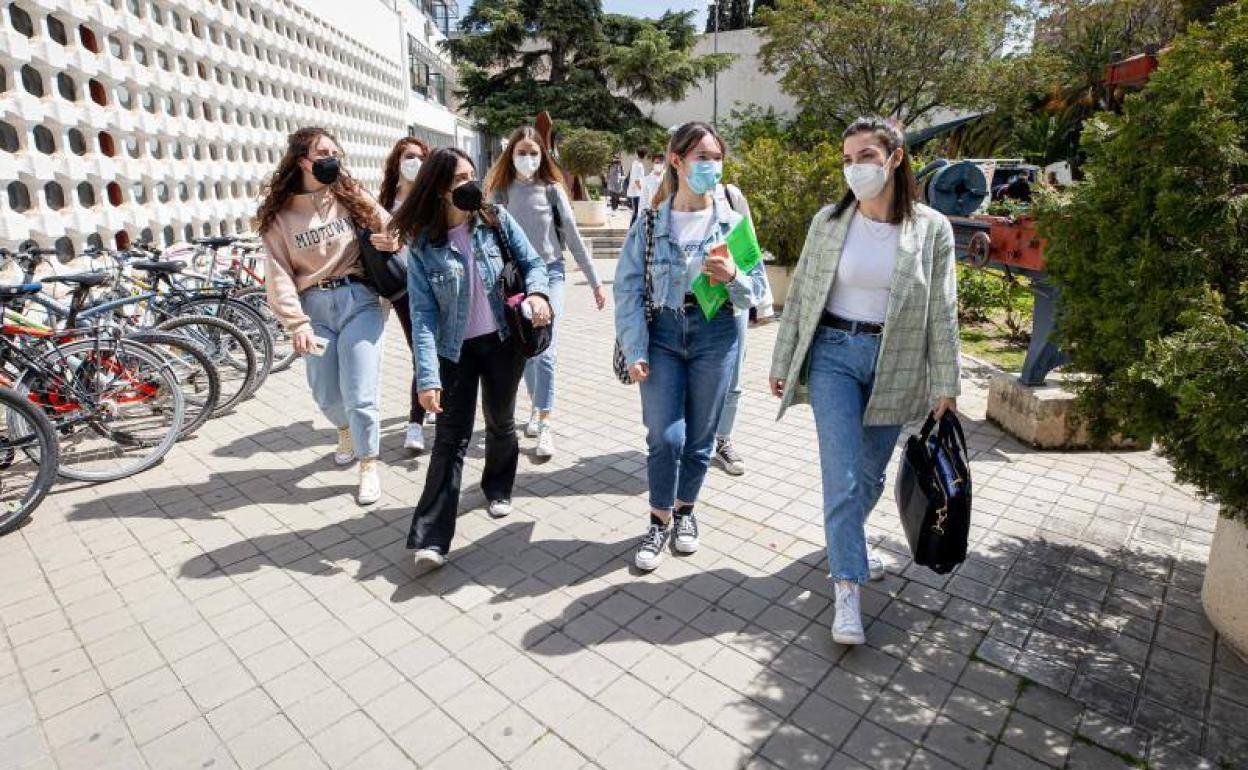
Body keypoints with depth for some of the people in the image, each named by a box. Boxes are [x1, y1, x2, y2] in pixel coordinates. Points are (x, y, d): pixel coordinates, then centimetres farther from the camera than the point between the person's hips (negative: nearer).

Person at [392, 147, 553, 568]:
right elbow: (423, 314, -12)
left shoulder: (497, 220, -4)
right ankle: (432, 538, -3)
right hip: (456, 349, -1)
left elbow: (533, 262, 2)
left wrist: (536, 292, -23)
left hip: (504, 341, 2)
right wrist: (427, 376, -20)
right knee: (451, 436, -6)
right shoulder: (423, 244, -8)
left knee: (500, 421, 15)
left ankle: (498, 487, 43)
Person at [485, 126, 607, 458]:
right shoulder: (501, 192, 2)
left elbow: (573, 236, -1)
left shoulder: (552, 189, -2)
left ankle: (545, 427, -5)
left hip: (549, 273, -2)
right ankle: (536, 408, 32)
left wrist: (595, 282, -2)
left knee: (545, 352, -10)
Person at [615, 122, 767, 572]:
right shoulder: (651, 223, -1)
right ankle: (659, 521, 18)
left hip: (715, 335, 1)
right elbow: (628, 288, -3)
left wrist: (732, 277, -19)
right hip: (662, 334, -1)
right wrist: (635, 350, -10)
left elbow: (757, 290, 4)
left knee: (699, 436, 9)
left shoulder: (732, 222, 2)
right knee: (665, 436, -5)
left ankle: (685, 510, 33)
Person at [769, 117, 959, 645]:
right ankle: (847, 589, 2)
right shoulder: (828, 222, -2)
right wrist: (782, 364, 3)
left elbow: (943, 314, 0)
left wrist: (945, 384, -1)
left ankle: (843, 542, 42)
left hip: (894, 364, 1)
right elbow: (800, 295, 2)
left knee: (870, 475, 14)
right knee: (844, 476, -8)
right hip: (834, 354, -1)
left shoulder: (932, 229, -2)